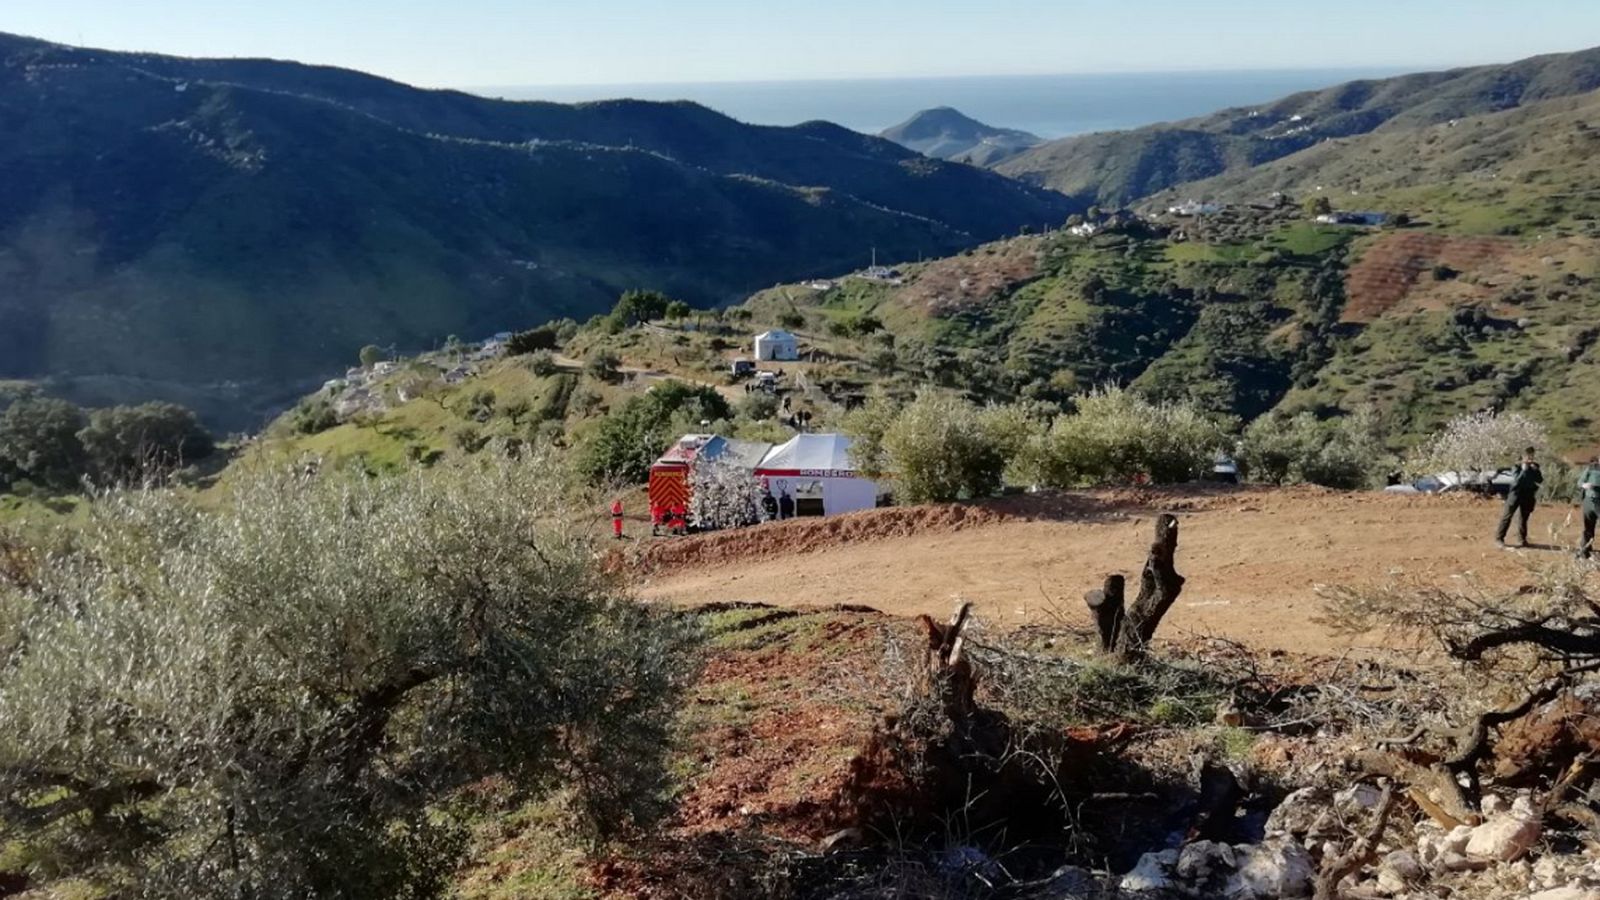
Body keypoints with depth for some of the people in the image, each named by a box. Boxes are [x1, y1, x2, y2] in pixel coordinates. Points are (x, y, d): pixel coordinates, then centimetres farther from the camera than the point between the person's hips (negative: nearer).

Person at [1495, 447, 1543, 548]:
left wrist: (1536, 470, -13)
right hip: (1516, 494, -4)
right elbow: (1516, 480, -20)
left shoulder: (1533, 468, 6)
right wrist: (1524, 470, -23)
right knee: (1507, 516, -5)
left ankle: (1522, 538, 23)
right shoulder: (1517, 467, -7)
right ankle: (1499, 538, -3)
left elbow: (1540, 480, -3)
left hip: (1528, 496, 4)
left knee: (1524, 517, 10)